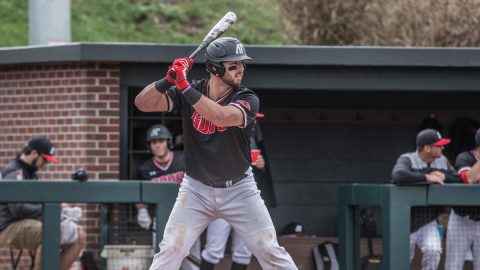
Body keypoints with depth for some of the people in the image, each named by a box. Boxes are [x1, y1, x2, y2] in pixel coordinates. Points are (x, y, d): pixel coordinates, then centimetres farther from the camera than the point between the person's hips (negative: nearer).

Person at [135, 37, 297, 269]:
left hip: (239, 189, -1)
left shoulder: (248, 99, -15)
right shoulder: (187, 91, -7)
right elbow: (143, 102, -15)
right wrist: (169, 79, -32)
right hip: (196, 189, 1)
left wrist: (184, 86, -39)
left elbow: (222, 117, -36)